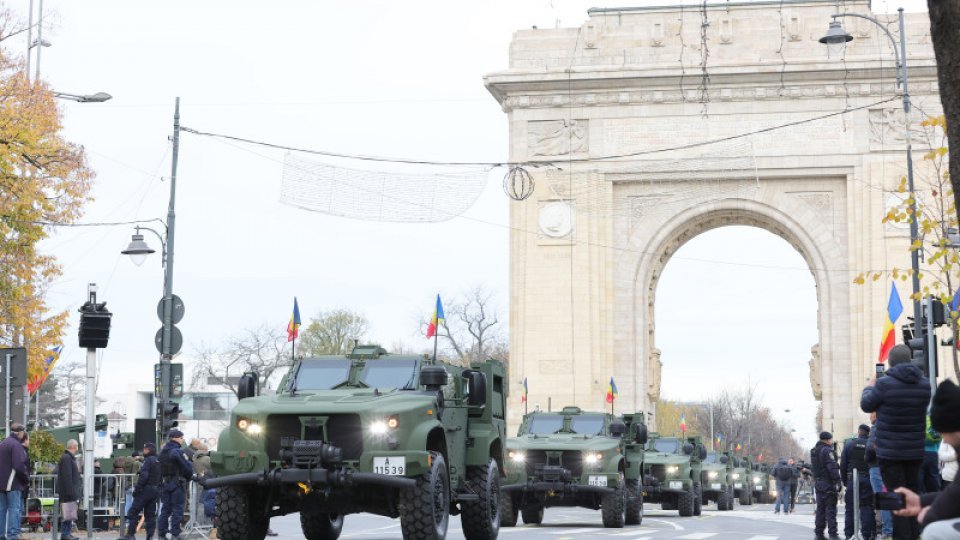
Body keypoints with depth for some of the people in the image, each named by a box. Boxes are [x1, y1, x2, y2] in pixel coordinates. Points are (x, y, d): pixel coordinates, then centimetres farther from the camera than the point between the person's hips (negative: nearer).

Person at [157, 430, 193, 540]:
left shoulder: (163, 452, 11)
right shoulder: (177, 452, -13)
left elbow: (160, 468, 13)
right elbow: (187, 468, -13)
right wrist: (189, 476, 6)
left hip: (164, 483, 7)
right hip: (176, 483, -7)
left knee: (165, 509, 12)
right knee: (177, 509, -2)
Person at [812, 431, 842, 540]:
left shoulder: (813, 451, 15)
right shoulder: (827, 451, -13)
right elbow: (832, 467, -19)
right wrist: (837, 481, -18)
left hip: (818, 483, 8)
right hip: (829, 484, -8)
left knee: (820, 508, 12)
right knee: (831, 509, -6)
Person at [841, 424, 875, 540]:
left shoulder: (849, 444, 1)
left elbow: (843, 464, 2)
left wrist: (844, 479, 9)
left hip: (852, 479, 1)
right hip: (867, 479, -1)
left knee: (850, 508, 6)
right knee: (867, 507, 3)